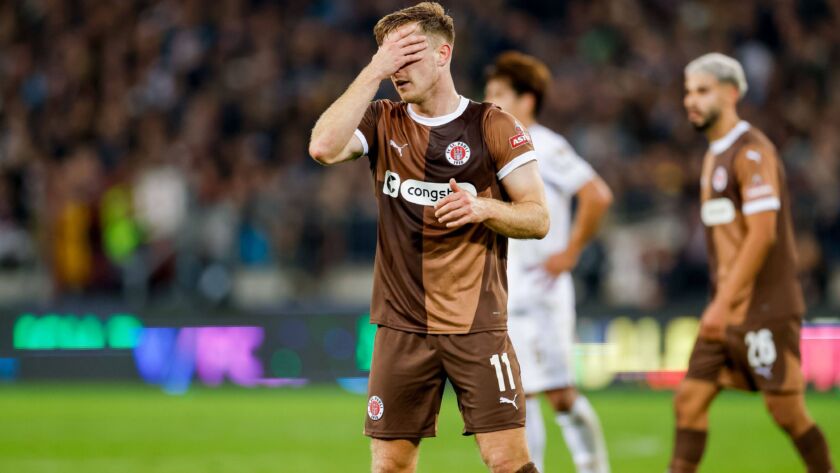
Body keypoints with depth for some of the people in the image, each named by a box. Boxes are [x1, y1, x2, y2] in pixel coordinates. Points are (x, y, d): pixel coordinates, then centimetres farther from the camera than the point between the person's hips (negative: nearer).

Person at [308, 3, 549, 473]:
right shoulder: (383, 123, 6)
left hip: (478, 327, -2)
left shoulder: (493, 126, 1)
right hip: (401, 327, 2)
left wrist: (483, 207, -19)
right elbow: (324, 147, -15)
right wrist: (374, 73, -15)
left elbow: (538, 217, 0)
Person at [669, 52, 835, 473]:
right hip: (725, 311, 9)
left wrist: (725, 301, -23)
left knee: (785, 410, -2)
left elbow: (762, 234, -20)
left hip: (764, 309, -9)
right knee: (690, 400, 0)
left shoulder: (752, 151, -13)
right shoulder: (715, 154, 16)